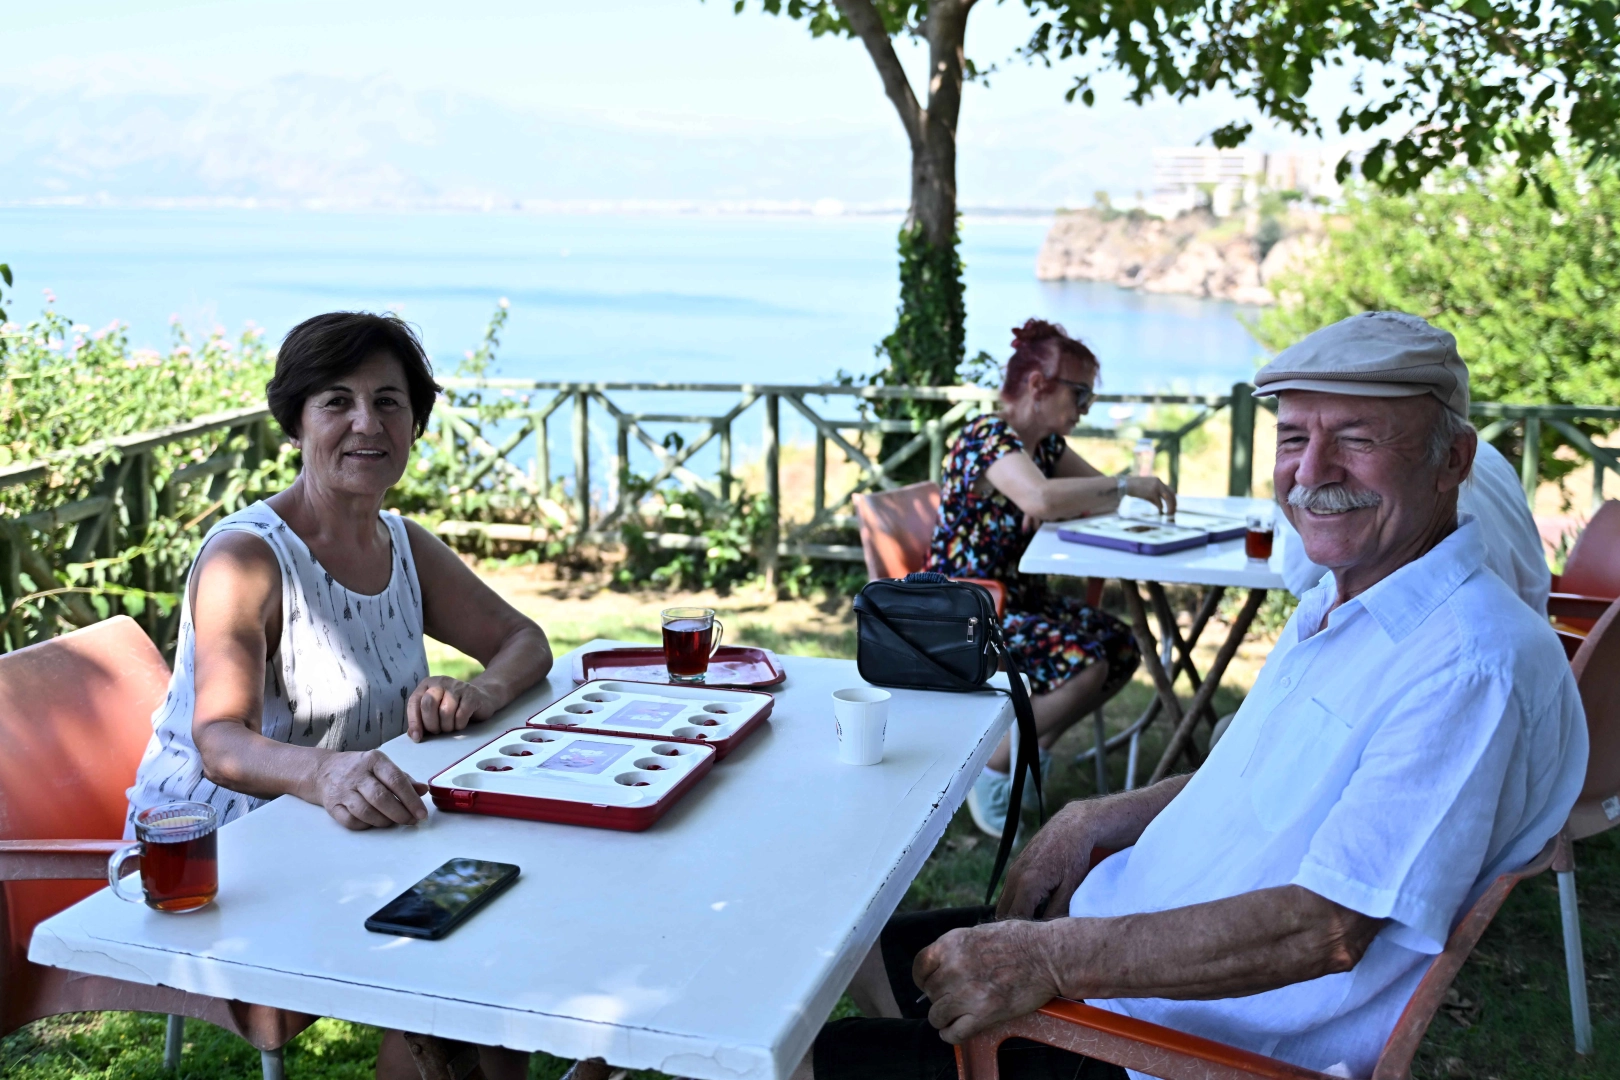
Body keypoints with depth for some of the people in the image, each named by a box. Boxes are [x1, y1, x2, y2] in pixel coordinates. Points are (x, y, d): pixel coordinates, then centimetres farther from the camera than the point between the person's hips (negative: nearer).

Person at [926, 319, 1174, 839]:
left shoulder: (1044, 443, 10)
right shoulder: (989, 437, -19)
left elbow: (1100, 495, 14)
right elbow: (1042, 498, -37)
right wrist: (1127, 485, -27)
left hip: (1017, 598, 9)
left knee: (1121, 647, -5)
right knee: (1081, 661, -25)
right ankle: (989, 770, -8)